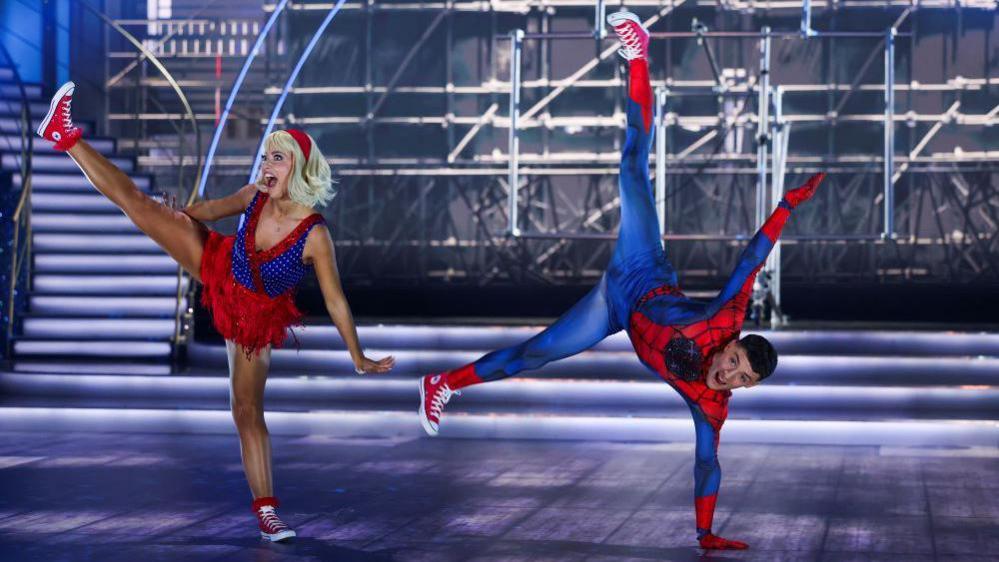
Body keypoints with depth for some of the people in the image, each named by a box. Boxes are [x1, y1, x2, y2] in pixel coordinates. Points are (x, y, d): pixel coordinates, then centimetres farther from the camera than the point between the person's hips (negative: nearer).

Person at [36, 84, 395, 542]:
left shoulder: (315, 235, -32)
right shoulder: (255, 196, -18)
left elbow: (335, 302, -22)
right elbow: (211, 209, 4)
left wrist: (359, 359, -15)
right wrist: (173, 217, 21)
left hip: (255, 317, -4)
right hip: (218, 271, 4)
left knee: (248, 410, -4)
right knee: (138, 204, 1)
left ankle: (265, 509, 4)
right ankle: (66, 137, 14)